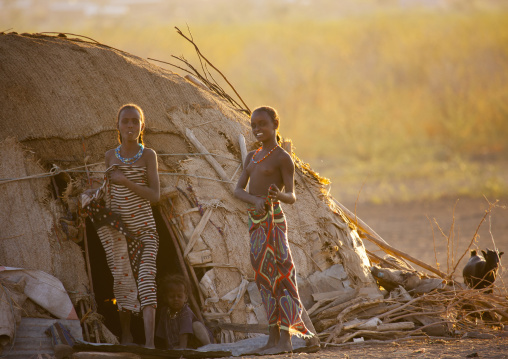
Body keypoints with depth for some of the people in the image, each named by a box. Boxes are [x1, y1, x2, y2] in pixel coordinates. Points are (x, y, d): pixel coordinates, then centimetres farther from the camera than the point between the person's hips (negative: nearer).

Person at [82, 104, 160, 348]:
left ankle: (149, 341, -27)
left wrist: (125, 181, -16)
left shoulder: (148, 155, -3)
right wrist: (94, 194, 4)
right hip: (117, 227, 3)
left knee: (146, 277, -16)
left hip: (144, 227, -3)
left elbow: (154, 195, -10)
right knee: (122, 278, 6)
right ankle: (126, 336, 20)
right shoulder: (111, 156, 7)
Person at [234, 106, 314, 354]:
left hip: (273, 220, -8)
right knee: (264, 278, 8)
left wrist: (279, 195, -32)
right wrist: (254, 199, -13)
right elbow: (238, 189, 8)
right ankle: (274, 337, 13)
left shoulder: (282, 158, -4)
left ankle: (285, 338, -10)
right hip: (255, 221, 8)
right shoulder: (252, 157, 18)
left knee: (280, 275, -9)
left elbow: (292, 197, -8)